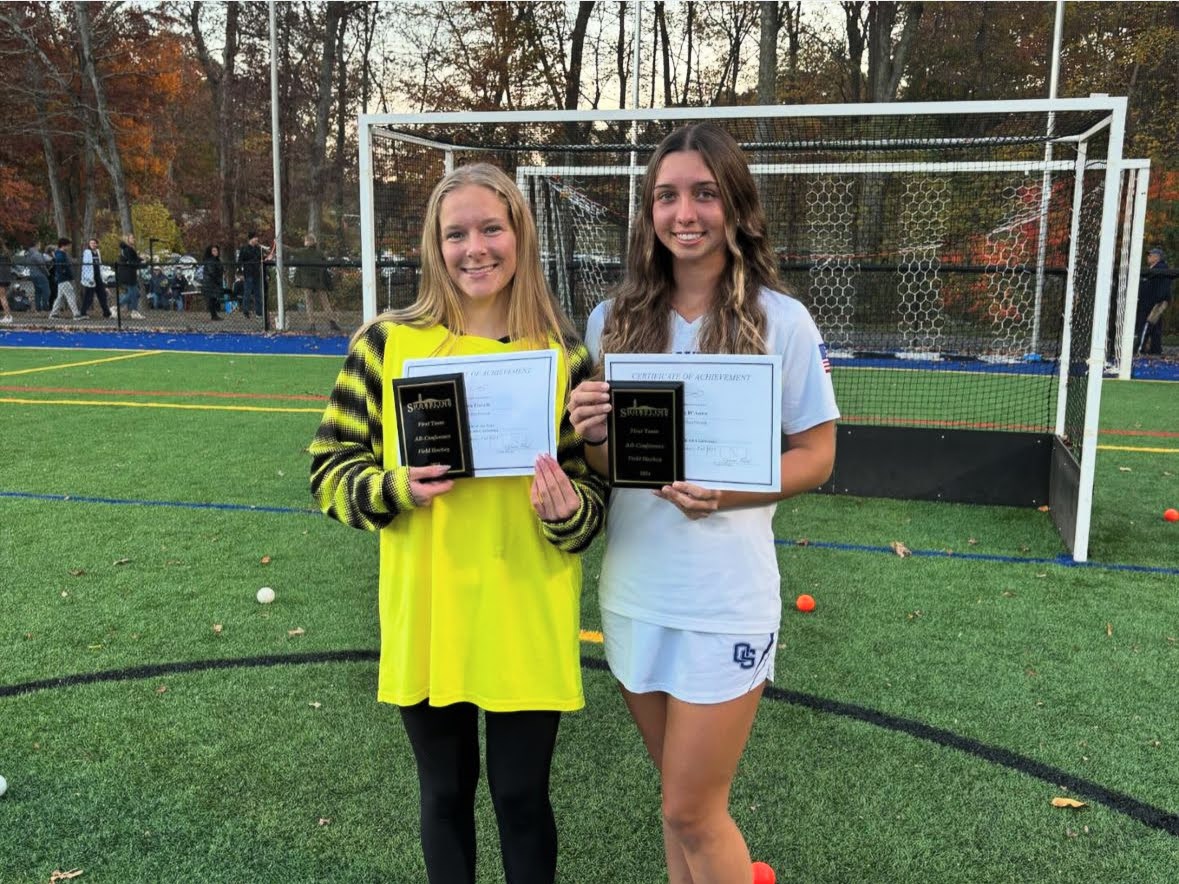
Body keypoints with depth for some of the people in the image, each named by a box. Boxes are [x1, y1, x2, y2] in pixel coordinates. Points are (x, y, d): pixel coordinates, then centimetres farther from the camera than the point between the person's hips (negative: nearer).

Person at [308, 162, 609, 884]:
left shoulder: (564, 353, -4)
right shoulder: (388, 342, -5)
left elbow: (593, 489, 2)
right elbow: (331, 470, 1)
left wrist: (567, 512, -20)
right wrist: (396, 488, -18)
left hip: (527, 626, 0)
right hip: (426, 619, 1)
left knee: (522, 797, 13)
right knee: (445, 794, 18)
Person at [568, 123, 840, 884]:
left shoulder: (782, 320, -9)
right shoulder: (614, 319, 1)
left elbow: (816, 456, -4)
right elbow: (599, 462, 9)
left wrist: (726, 491, -21)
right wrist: (589, 434, -15)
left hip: (726, 601, -4)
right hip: (633, 593, 4)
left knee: (694, 813, 4)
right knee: (682, 798, 19)